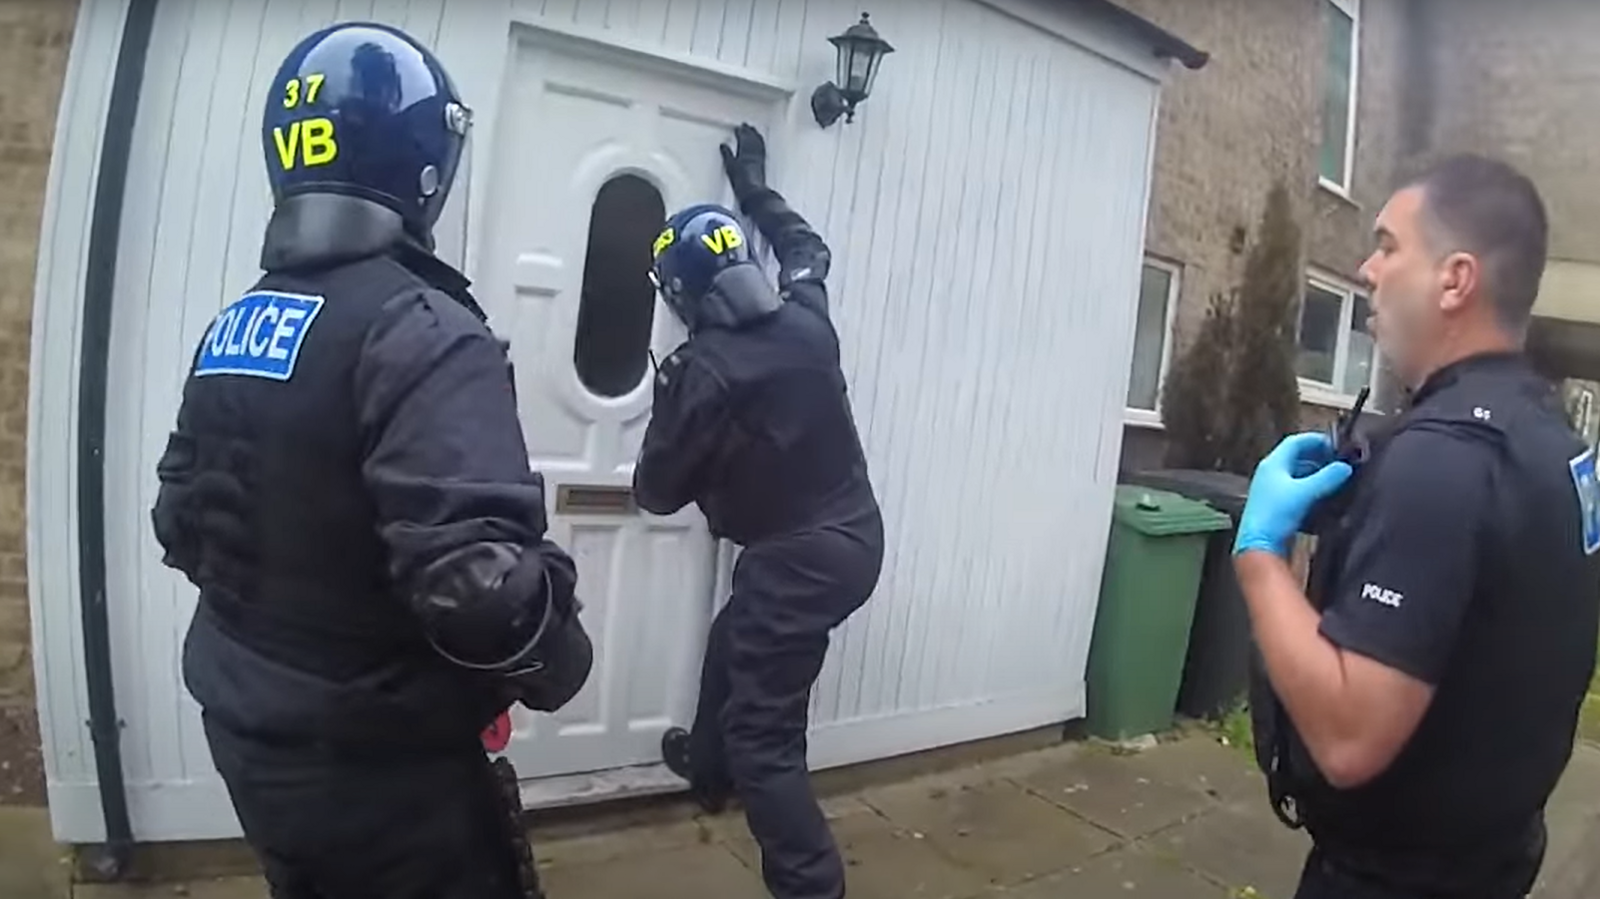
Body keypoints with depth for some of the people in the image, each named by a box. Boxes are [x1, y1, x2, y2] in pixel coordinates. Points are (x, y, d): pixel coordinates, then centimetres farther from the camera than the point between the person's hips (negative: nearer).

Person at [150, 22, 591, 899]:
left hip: (248, 743, 8)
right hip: (381, 768, -8)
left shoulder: (228, 328, 3)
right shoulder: (420, 331, -24)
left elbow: (179, 523, 14)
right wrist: (556, 661, -15)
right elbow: (477, 579, -34)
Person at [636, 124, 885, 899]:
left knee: (763, 737, 0)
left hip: (798, 558, -9)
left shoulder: (701, 370, -20)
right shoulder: (806, 317, -2)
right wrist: (755, 192, 34)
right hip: (855, 537, 9)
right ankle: (707, 767, 53)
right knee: (733, 645, 30)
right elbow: (807, 248, 24)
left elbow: (658, 492, -6)